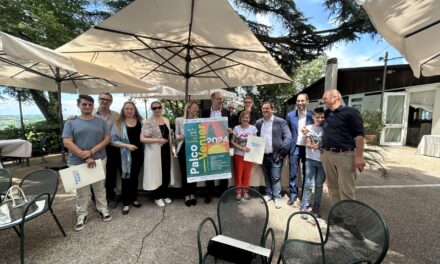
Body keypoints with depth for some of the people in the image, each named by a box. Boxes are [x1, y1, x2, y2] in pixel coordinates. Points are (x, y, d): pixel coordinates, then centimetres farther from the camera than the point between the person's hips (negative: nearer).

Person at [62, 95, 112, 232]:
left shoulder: (101, 122, 5)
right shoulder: (71, 122, 0)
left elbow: (107, 139, -2)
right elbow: (67, 142, -9)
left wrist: (91, 152, -15)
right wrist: (86, 158, -16)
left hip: (99, 159, 1)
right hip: (78, 162, -1)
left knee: (100, 187, 14)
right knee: (81, 191, 10)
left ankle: (103, 209, 30)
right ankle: (81, 215, 26)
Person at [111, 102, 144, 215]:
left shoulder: (140, 122, 4)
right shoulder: (118, 124, -6)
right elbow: (113, 141, -11)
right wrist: (127, 145, -20)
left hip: (139, 153, 3)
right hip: (126, 155, -3)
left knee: (135, 177, 16)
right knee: (126, 178, 6)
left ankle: (134, 198, 33)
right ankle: (126, 202, 21)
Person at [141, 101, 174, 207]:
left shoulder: (166, 120, 7)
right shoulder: (148, 122, -11)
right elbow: (142, 139, -16)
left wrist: (171, 148, 13)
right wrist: (157, 140, -23)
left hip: (166, 150, 6)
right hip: (155, 152, -5)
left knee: (166, 173, 12)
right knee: (157, 174, 5)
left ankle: (165, 195, 30)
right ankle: (157, 197, 23)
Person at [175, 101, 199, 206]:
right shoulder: (179, 120, 1)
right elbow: (177, 134, 5)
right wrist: (178, 137, -16)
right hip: (183, 148, -1)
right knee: (184, 172, 5)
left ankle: (192, 195, 24)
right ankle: (186, 195, 21)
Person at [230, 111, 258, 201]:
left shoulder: (253, 128, -1)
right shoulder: (236, 128, -4)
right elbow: (232, 141, -3)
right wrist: (241, 147, -17)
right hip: (238, 154, -1)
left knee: (247, 174, 10)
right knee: (238, 174, 5)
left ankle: (245, 191, 26)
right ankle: (238, 192, 19)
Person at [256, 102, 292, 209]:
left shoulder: (280, 121, -5)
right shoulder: (258, 122, 7)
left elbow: (288, 137, -8)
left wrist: (283, 151, -13)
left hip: (276, 154, -4)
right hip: (263, 155, 4)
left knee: (275, 177, 1)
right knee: (267, 176, 15)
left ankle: (277, 197, 17)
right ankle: (268, 194, 30)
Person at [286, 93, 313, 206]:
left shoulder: (312, 115, -2)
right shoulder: (290, 115, 1)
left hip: (308, 148, 0)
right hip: (295, 147, 1)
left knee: (307, 174, 11)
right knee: (292, 174, 7)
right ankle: (293, 195, 23)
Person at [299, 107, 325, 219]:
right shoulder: (309, 128, 3)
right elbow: (307, 144, 0)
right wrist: (312, 146, -20)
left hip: (322, 160, 1)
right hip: (310, 159, -1)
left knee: (319, 185, 8)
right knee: (308, 184, -2)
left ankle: (316, 208, 20)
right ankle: (303, 208, 7)